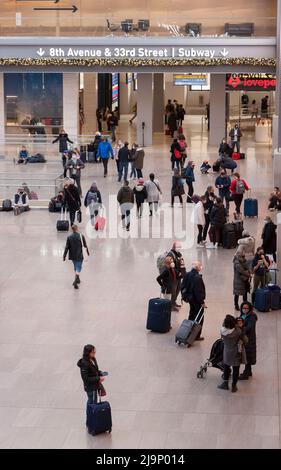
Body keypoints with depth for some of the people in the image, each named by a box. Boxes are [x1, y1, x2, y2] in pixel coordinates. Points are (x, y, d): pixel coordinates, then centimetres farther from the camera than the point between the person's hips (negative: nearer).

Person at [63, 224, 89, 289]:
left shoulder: (69, 237, -6)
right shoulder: (81, 236, -12)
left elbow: (67, 247, -6)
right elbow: (85, 245, -2)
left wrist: (64, 256, -1)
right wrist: (87, 252, 16)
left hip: (72, 255, 3)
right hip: (79, 256, -3)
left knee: (75, 267, 21)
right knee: (78, 267, -2)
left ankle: (77, 279, 35)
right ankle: (76, 280, -20)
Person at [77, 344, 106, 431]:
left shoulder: (93, 360, 0)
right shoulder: (84, 364, -26)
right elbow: (86, 378, -25)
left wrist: (100, 373, -3)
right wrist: (98, 379, -26)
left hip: (95, 385, 9)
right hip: (90, 387, -9)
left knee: (91, 402, 20)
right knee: (92, 404, 2)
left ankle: (89, 422, 34)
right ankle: (89, 423, 15)